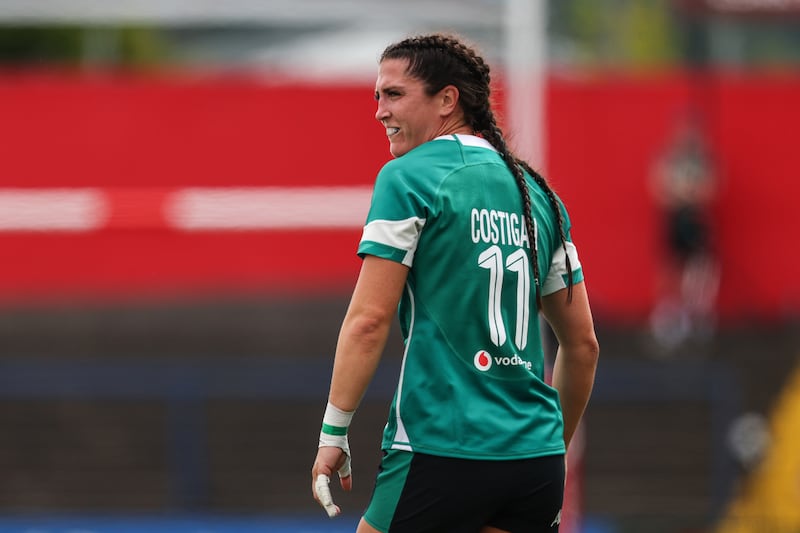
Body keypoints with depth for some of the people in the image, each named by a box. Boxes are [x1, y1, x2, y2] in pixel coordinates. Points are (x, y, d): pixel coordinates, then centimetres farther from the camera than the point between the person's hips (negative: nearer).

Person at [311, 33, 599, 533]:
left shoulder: (409, 177, -4)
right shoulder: (537, 194, 14)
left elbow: (369, 321, -10)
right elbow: (583, 343, 18)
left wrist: (333, 433, -6)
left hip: (441, 454, -6)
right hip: (537, 459, 6)